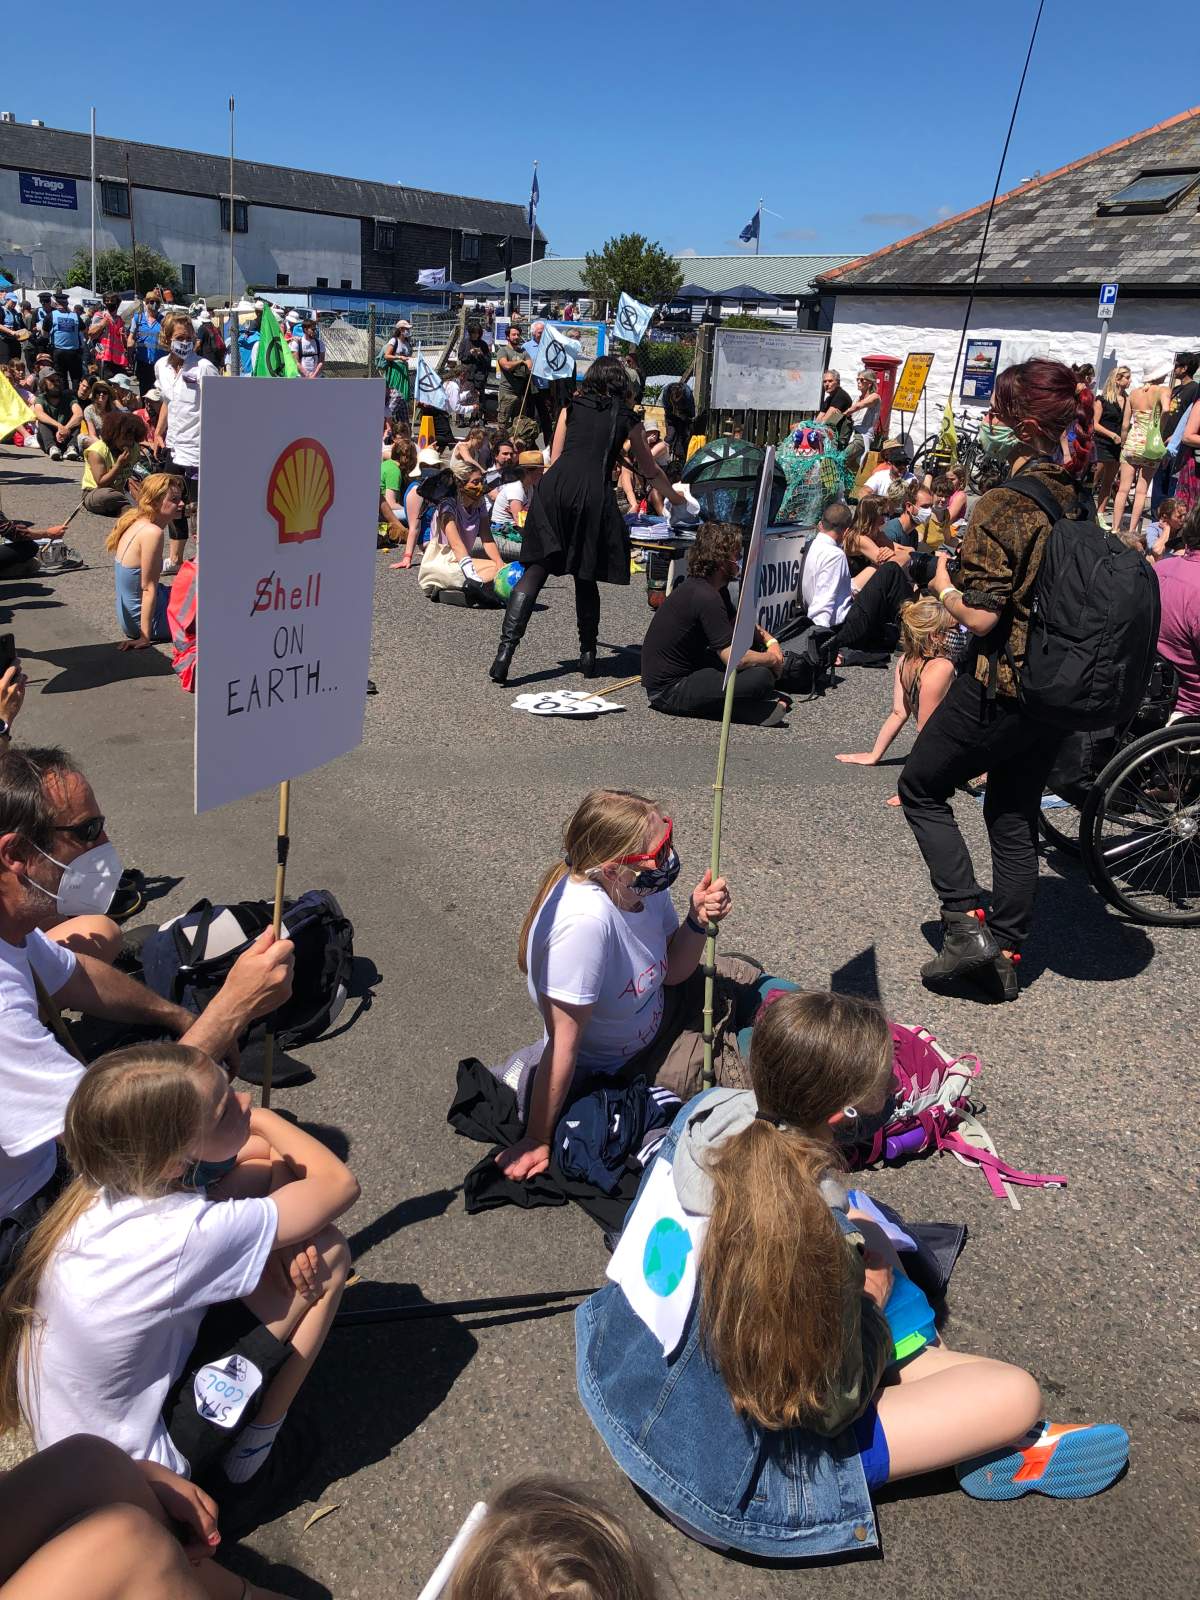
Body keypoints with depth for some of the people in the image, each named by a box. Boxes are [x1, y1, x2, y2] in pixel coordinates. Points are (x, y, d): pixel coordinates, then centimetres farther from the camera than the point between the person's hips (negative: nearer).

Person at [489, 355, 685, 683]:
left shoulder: (571, 408, 21)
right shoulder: (626, 418, 19)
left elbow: (554, 459, 19)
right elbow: (649, 469, 32)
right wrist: (672, 495, 48)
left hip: (555, 486, 1)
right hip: (594, 493, -1)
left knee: (535, 571, -2)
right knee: (585, 578, 11)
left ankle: (505, 651, -14)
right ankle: (588, 655, 17)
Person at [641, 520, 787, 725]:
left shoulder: (715, 589, 8)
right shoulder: (705, 597, -23)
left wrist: (770, 640, 6)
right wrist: (772, 659, -7)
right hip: (669, 691, -11)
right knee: (761, 676, -24)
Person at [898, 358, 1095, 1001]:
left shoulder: (1003, 506, -19)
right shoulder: (1084, 502, 4)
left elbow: (981, 616, -22)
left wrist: (943, 585, -3)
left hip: (996, 688, -7)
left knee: (920, 788, 13)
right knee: (1015, 817, 18)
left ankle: (968, 921, 4)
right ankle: (1005, 953, 25)